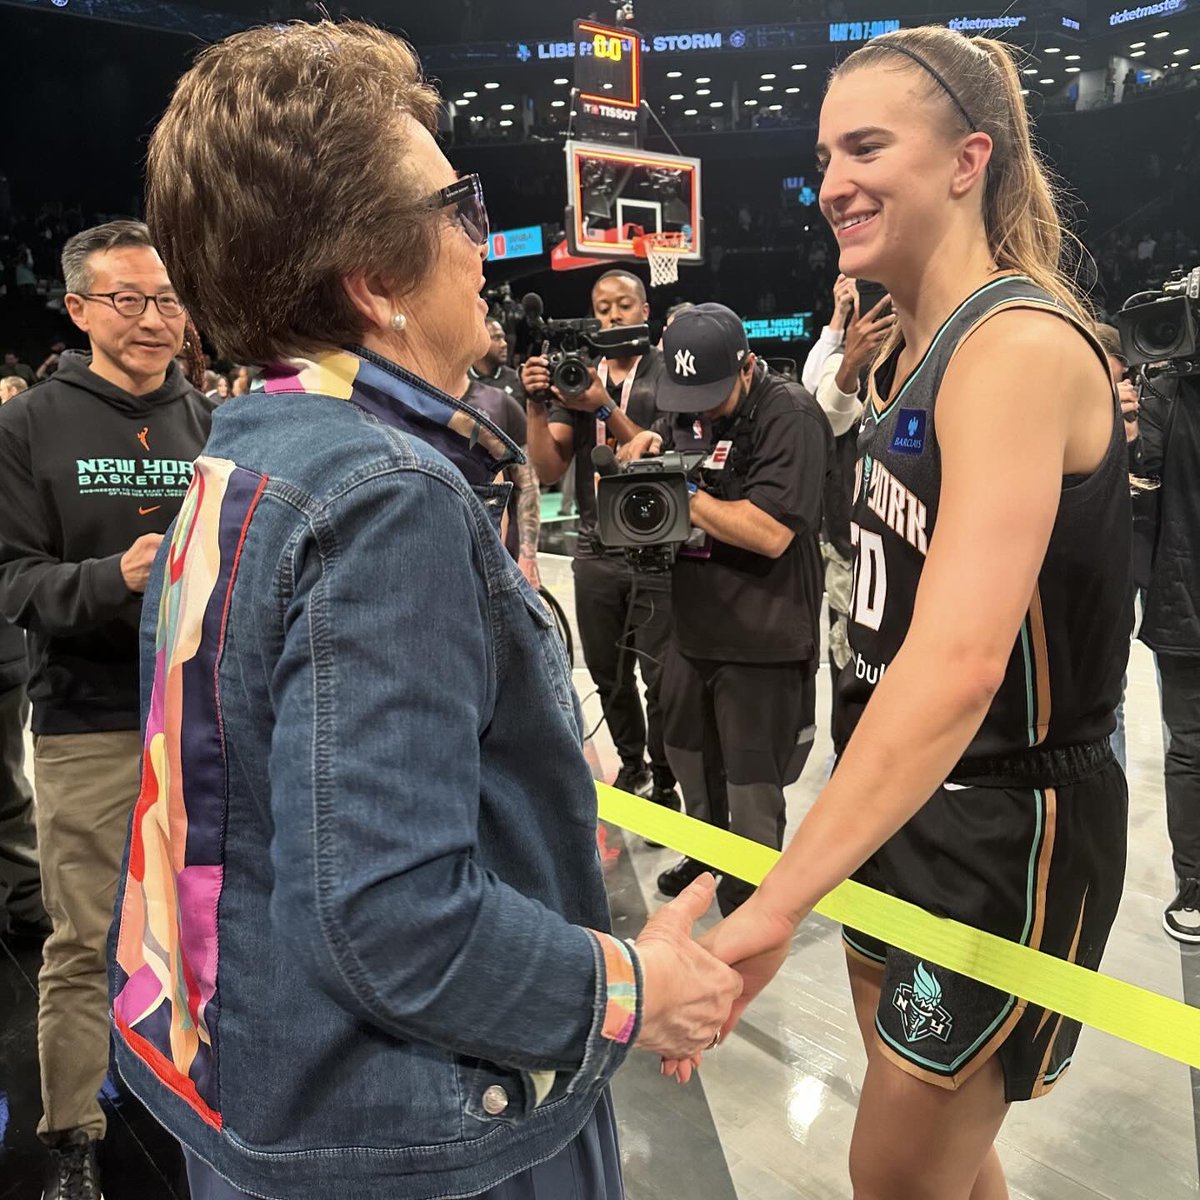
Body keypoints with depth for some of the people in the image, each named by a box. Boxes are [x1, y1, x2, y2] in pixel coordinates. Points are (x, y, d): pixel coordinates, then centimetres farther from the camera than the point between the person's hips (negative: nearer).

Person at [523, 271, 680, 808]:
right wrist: (536, 405, -15)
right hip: (596, 552, 4)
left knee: (660, 676, -2)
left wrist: (605, 409, -23)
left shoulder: (666, 374, -2)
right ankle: (631, 764, 35)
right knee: (607, 673, 15)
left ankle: (664, 783, 17)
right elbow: (549, 470, 0)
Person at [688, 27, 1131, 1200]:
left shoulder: (1020, 345, -24)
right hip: (898, 792, 9)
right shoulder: (910, 346, 5)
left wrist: (772, 907, -43)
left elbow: (958, 662, -39)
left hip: (1005, 827, -8)